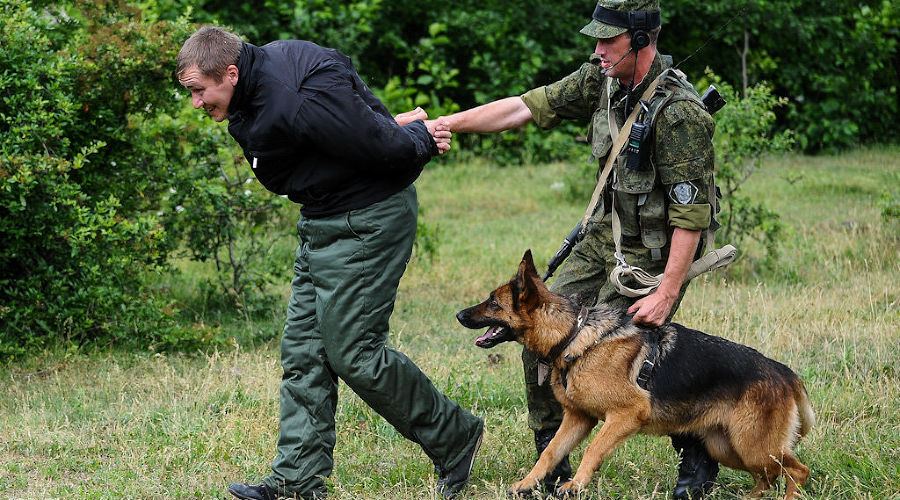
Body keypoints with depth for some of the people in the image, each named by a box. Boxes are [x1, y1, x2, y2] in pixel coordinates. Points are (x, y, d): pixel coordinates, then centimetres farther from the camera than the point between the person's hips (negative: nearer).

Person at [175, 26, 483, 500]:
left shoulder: (298, 100, -29)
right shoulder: (256, 94, 4)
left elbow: (380, 150, -26)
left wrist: (417, 140, -7)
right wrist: (391, 124, -1)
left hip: (367, 223, -10)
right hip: (323, 221, 10)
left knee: (353, 354, -7)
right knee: (302, 351, 6)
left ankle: (455, 437, 11)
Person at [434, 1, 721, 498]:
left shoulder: (678, 112, -26)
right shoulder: (602, 78, -3)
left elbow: (691, 213, -26)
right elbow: (527, 106, 1)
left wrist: (666, 294, -28)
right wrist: (442, 124, -5)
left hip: (654, 253, -8)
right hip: (603, 237, 8)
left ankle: (697, 456, 6)